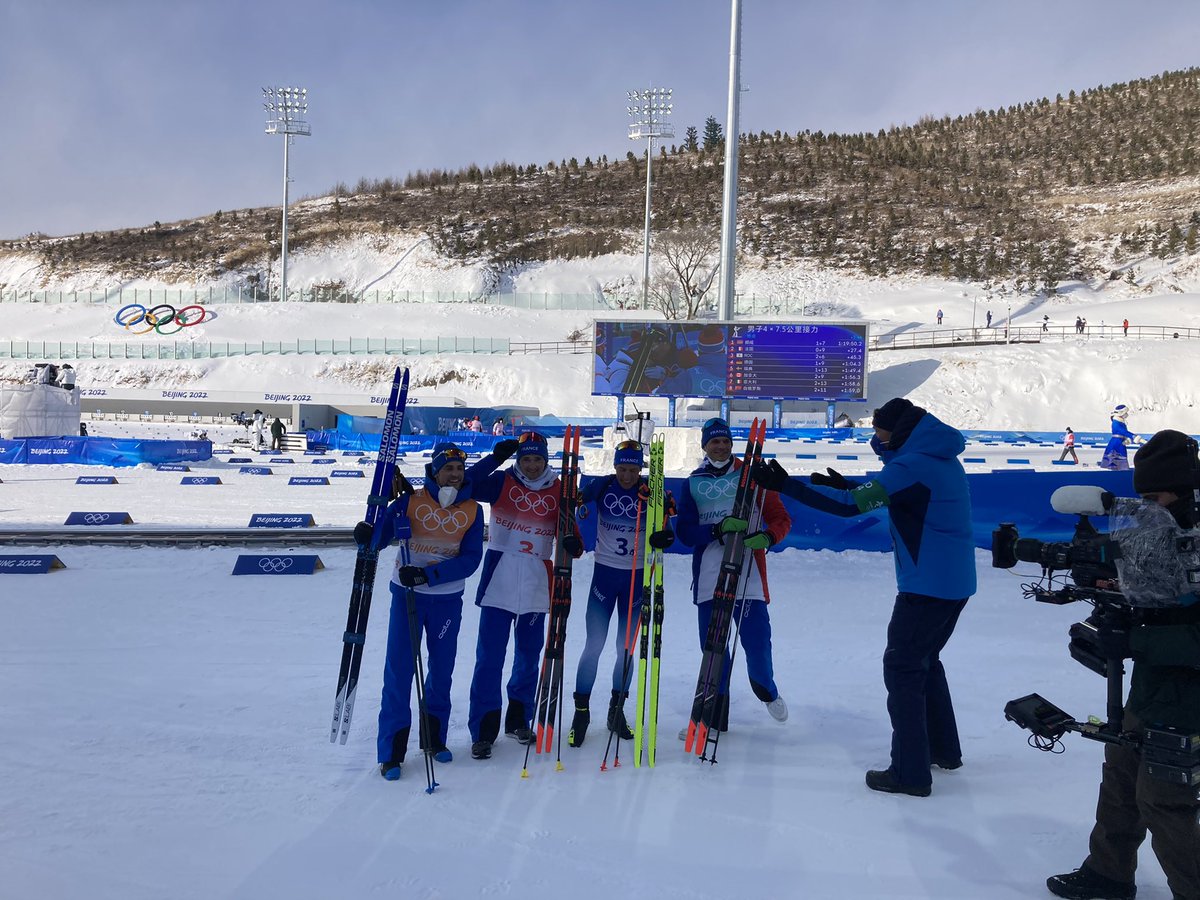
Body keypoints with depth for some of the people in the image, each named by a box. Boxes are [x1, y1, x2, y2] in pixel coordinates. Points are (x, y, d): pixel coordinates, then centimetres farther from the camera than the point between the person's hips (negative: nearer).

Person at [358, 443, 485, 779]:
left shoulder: (472, 510, -3)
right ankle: (391, 750, 5)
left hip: (448, 599, 2)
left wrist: (428, 574, -23)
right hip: (407, 593, -2)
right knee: (399, 669, -4)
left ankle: (434, 737, 31)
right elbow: (379, 537, -10)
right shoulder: (410, 501, -7)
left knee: (442, 668, 12)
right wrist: (366, 535, -35)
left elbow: (471, 559, -11)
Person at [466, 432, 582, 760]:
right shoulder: (502, 481, -2)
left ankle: (519, 720, 32)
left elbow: (567, 527, 6)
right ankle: (483, 730, 7)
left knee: (529, 656, 14)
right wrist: (496, 457, -23)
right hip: (499, 581, -3)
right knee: (489, 657, -3)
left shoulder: (557, 490, 4)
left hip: (536, 584, 3)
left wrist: (572, 542, -16)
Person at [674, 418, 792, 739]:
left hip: (747, 574, -2)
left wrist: (766, 537, -20)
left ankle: (767, 691, 30)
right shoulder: (694, 483, 9)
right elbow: (684, 531, 0)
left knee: (756, 642, -3)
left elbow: (781, 518, 2)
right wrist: (718, 528, -18)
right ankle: (715, 715, 21)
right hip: (708, 577, 2)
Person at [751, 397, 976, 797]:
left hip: (927, 587, -10)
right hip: (955, 584, 10)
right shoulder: (944, 461, 11)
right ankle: (943, 749, 34)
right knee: (925, 660, 23)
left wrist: (786, 485, -21)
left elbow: (851, 504, -23)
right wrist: (848, 486, 12)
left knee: (902, 668, -1)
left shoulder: (911, 465, -19)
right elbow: (884, 496, 21)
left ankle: (910, 772, 3)